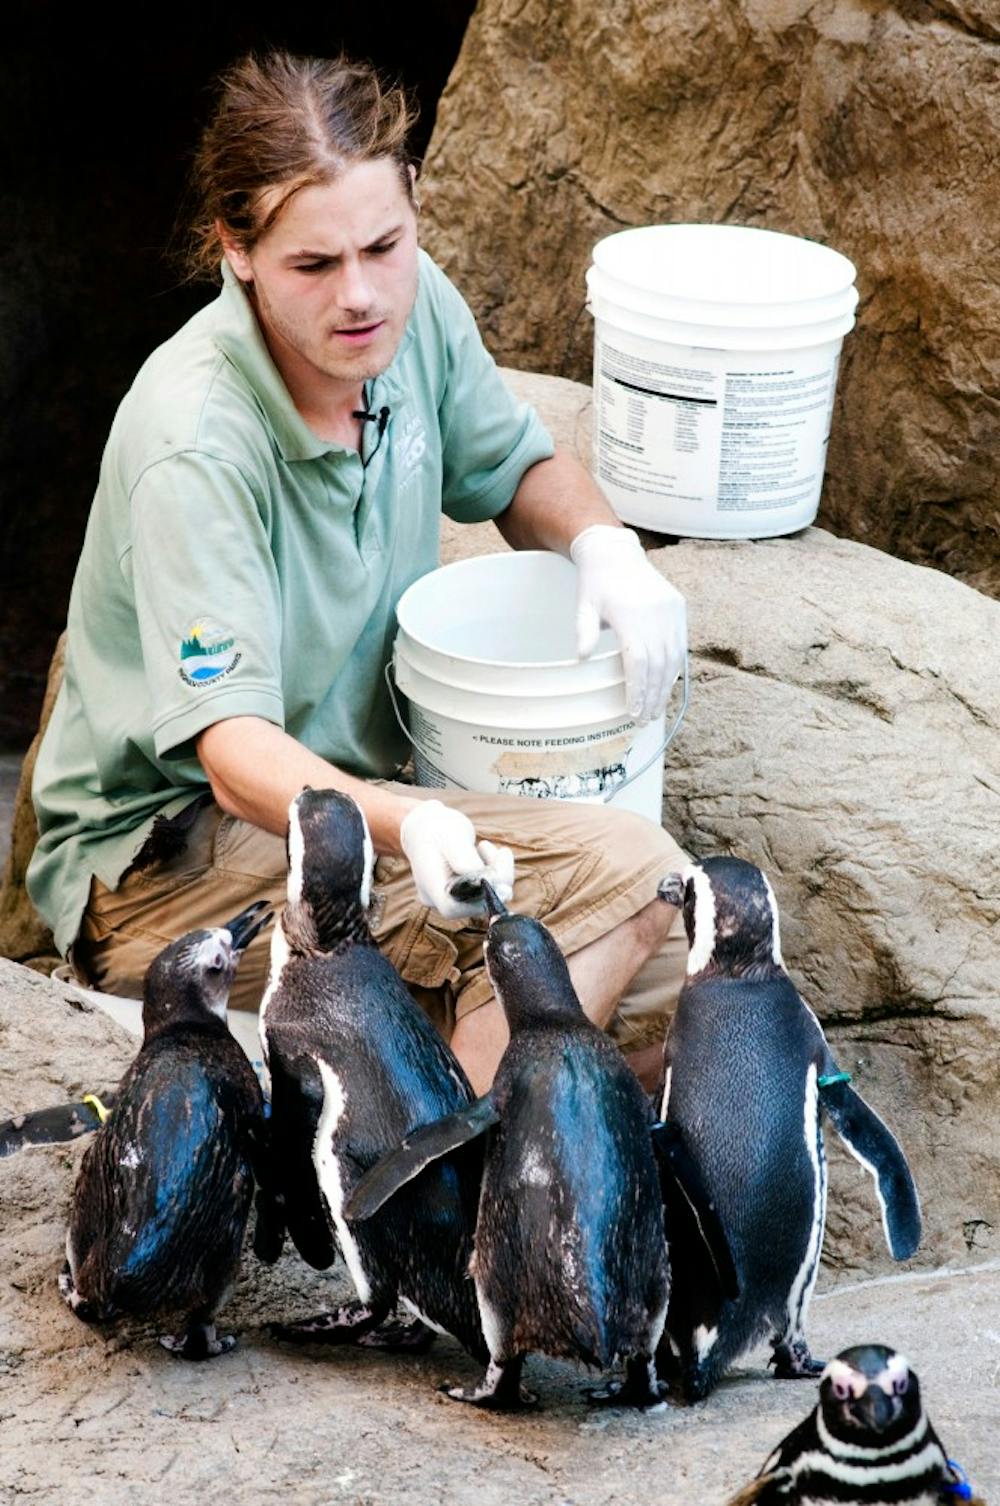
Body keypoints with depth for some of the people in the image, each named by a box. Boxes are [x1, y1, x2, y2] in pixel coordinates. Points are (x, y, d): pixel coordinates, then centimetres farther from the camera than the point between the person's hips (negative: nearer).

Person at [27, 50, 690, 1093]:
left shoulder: (411, 308, -6)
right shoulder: (195, 444, -27)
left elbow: (518, 467, 15)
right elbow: (237, 753, -33)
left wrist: (603, 544, -8)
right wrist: (404, 828, -52)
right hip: (166, 847, -7)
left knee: (661, 967, -12)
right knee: (624, 873, -24)